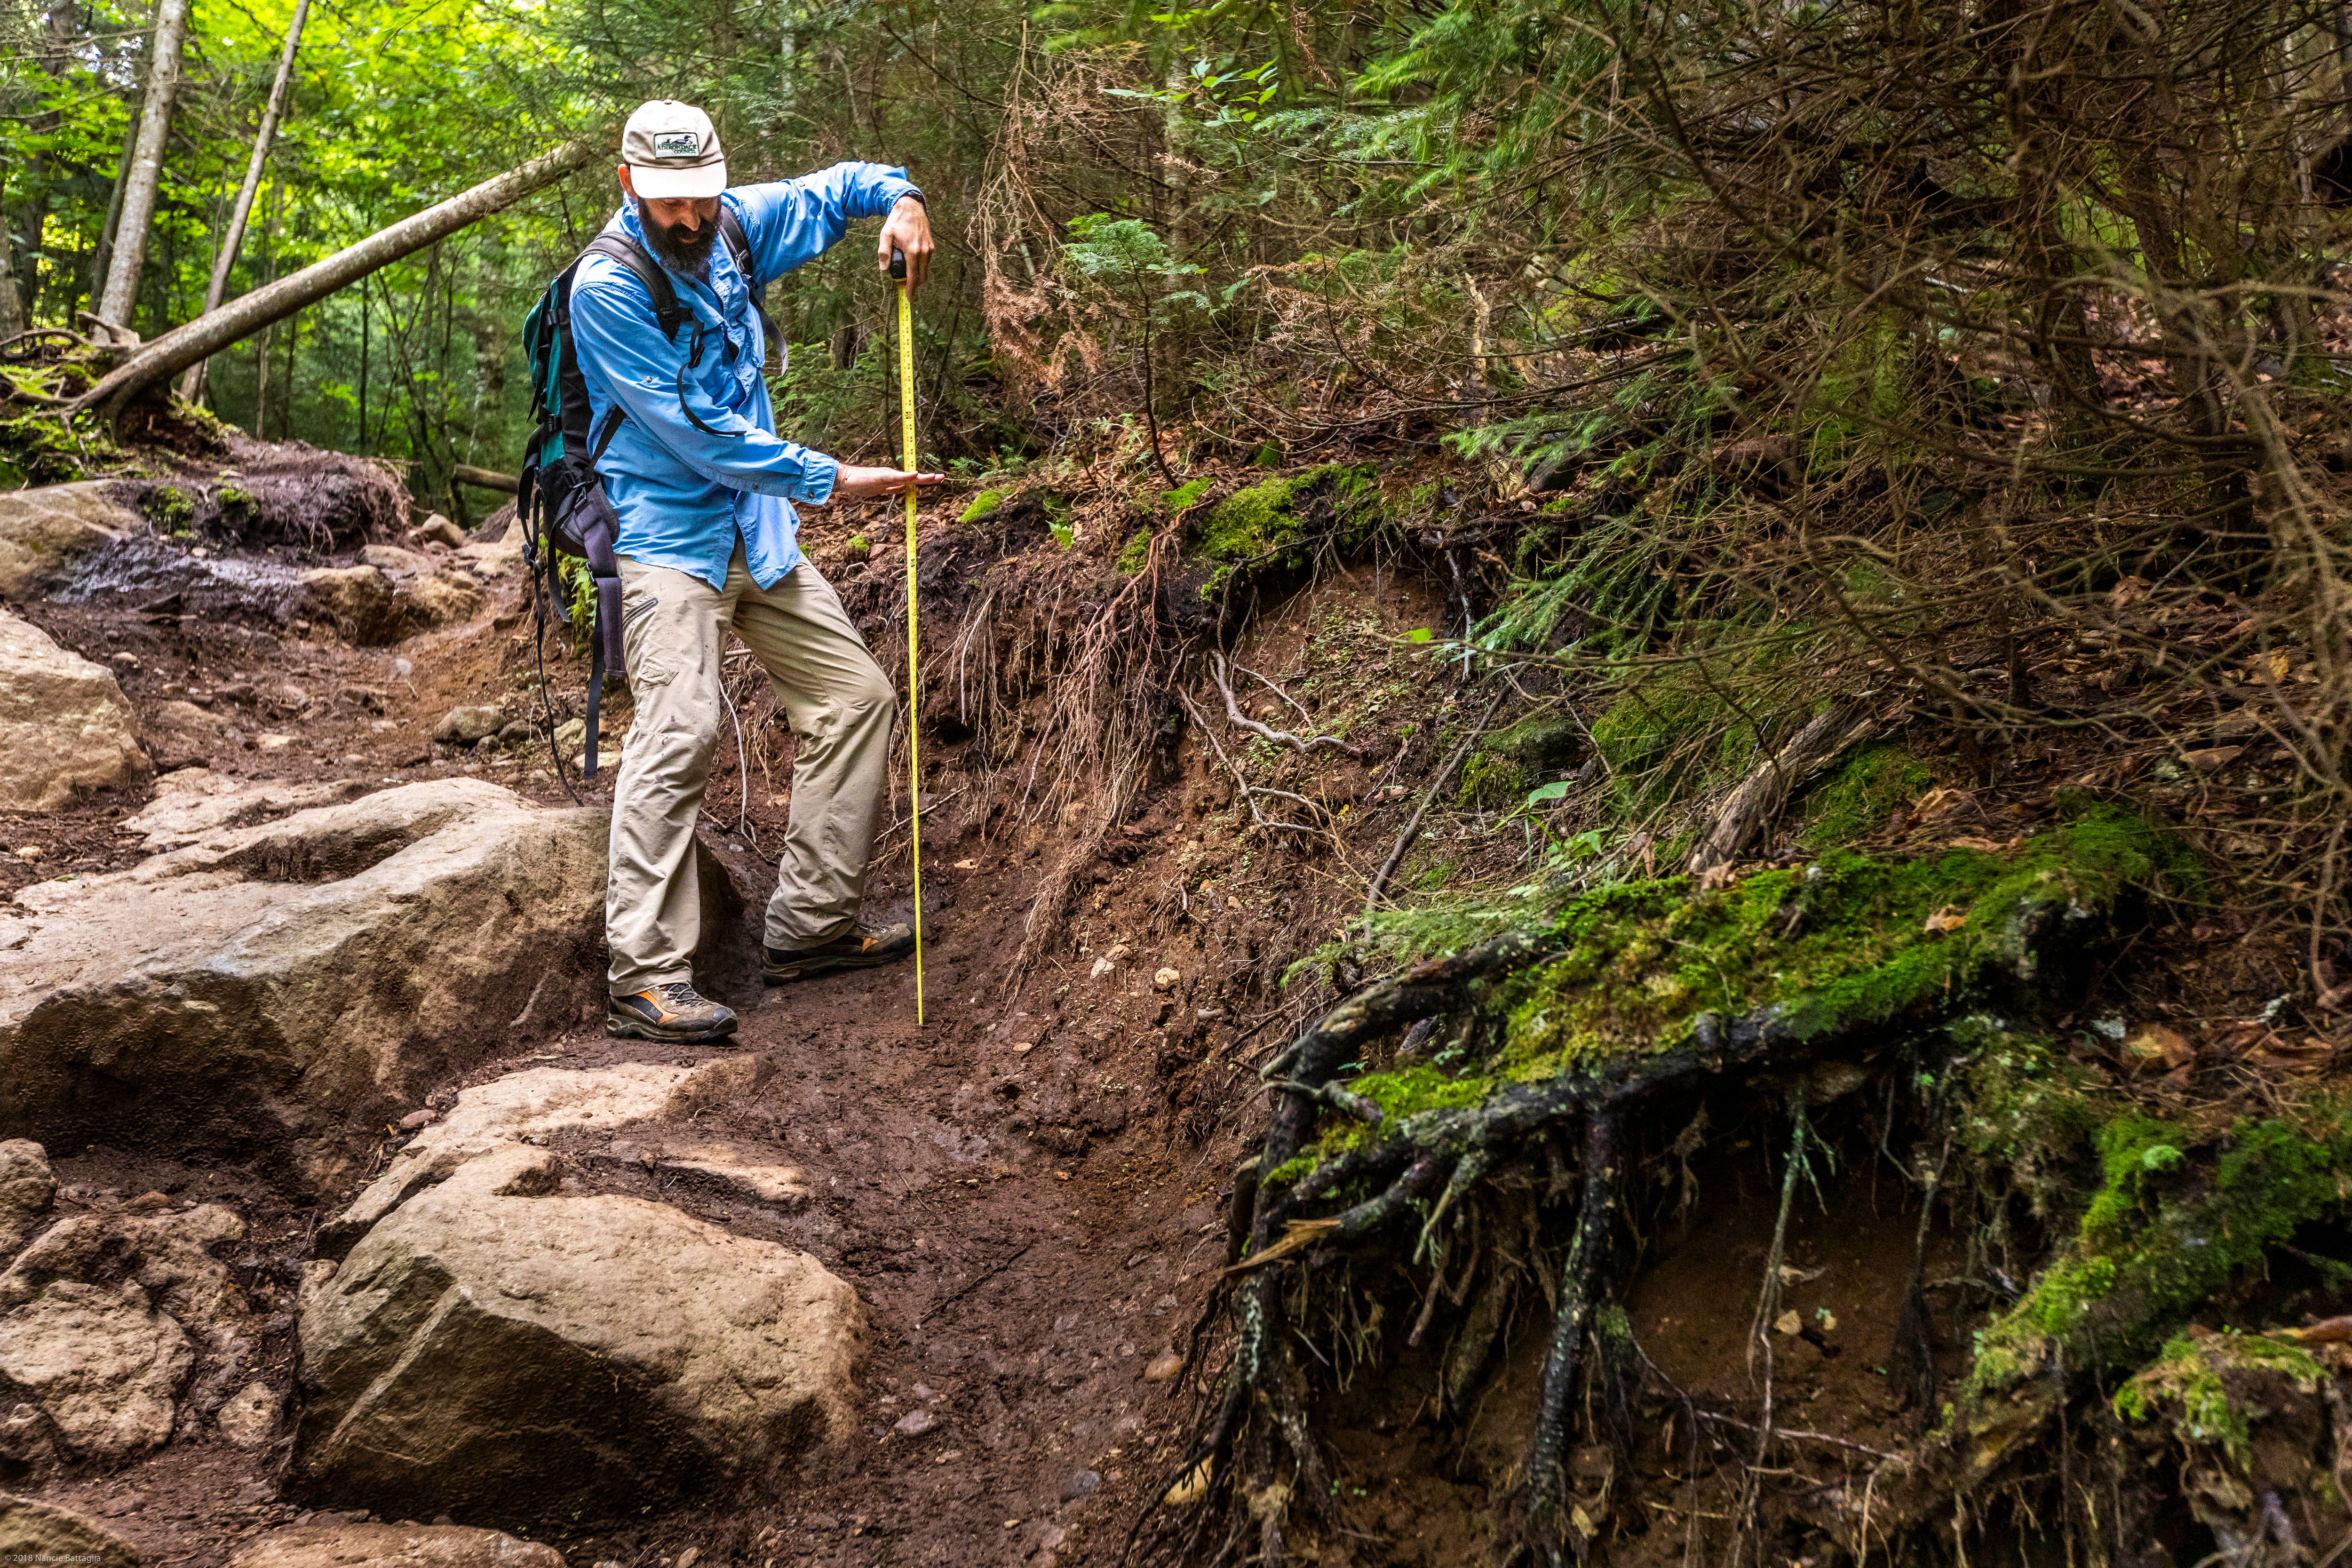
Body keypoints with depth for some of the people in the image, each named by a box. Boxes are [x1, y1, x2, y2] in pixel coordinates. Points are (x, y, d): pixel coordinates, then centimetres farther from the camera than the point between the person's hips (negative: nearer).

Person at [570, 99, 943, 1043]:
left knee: (858, 697, 6)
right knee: (682, 727, -23)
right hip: (667, 533, -8)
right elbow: (696, 432, -19)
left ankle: (812, 924, 14)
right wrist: (831, 481, -18)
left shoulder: (732, 227, 5)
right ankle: (646, 976, -20)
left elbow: (834, 188, 20)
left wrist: (900, 200, -3)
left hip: (757, 532, 8)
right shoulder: (607, 287, -15)